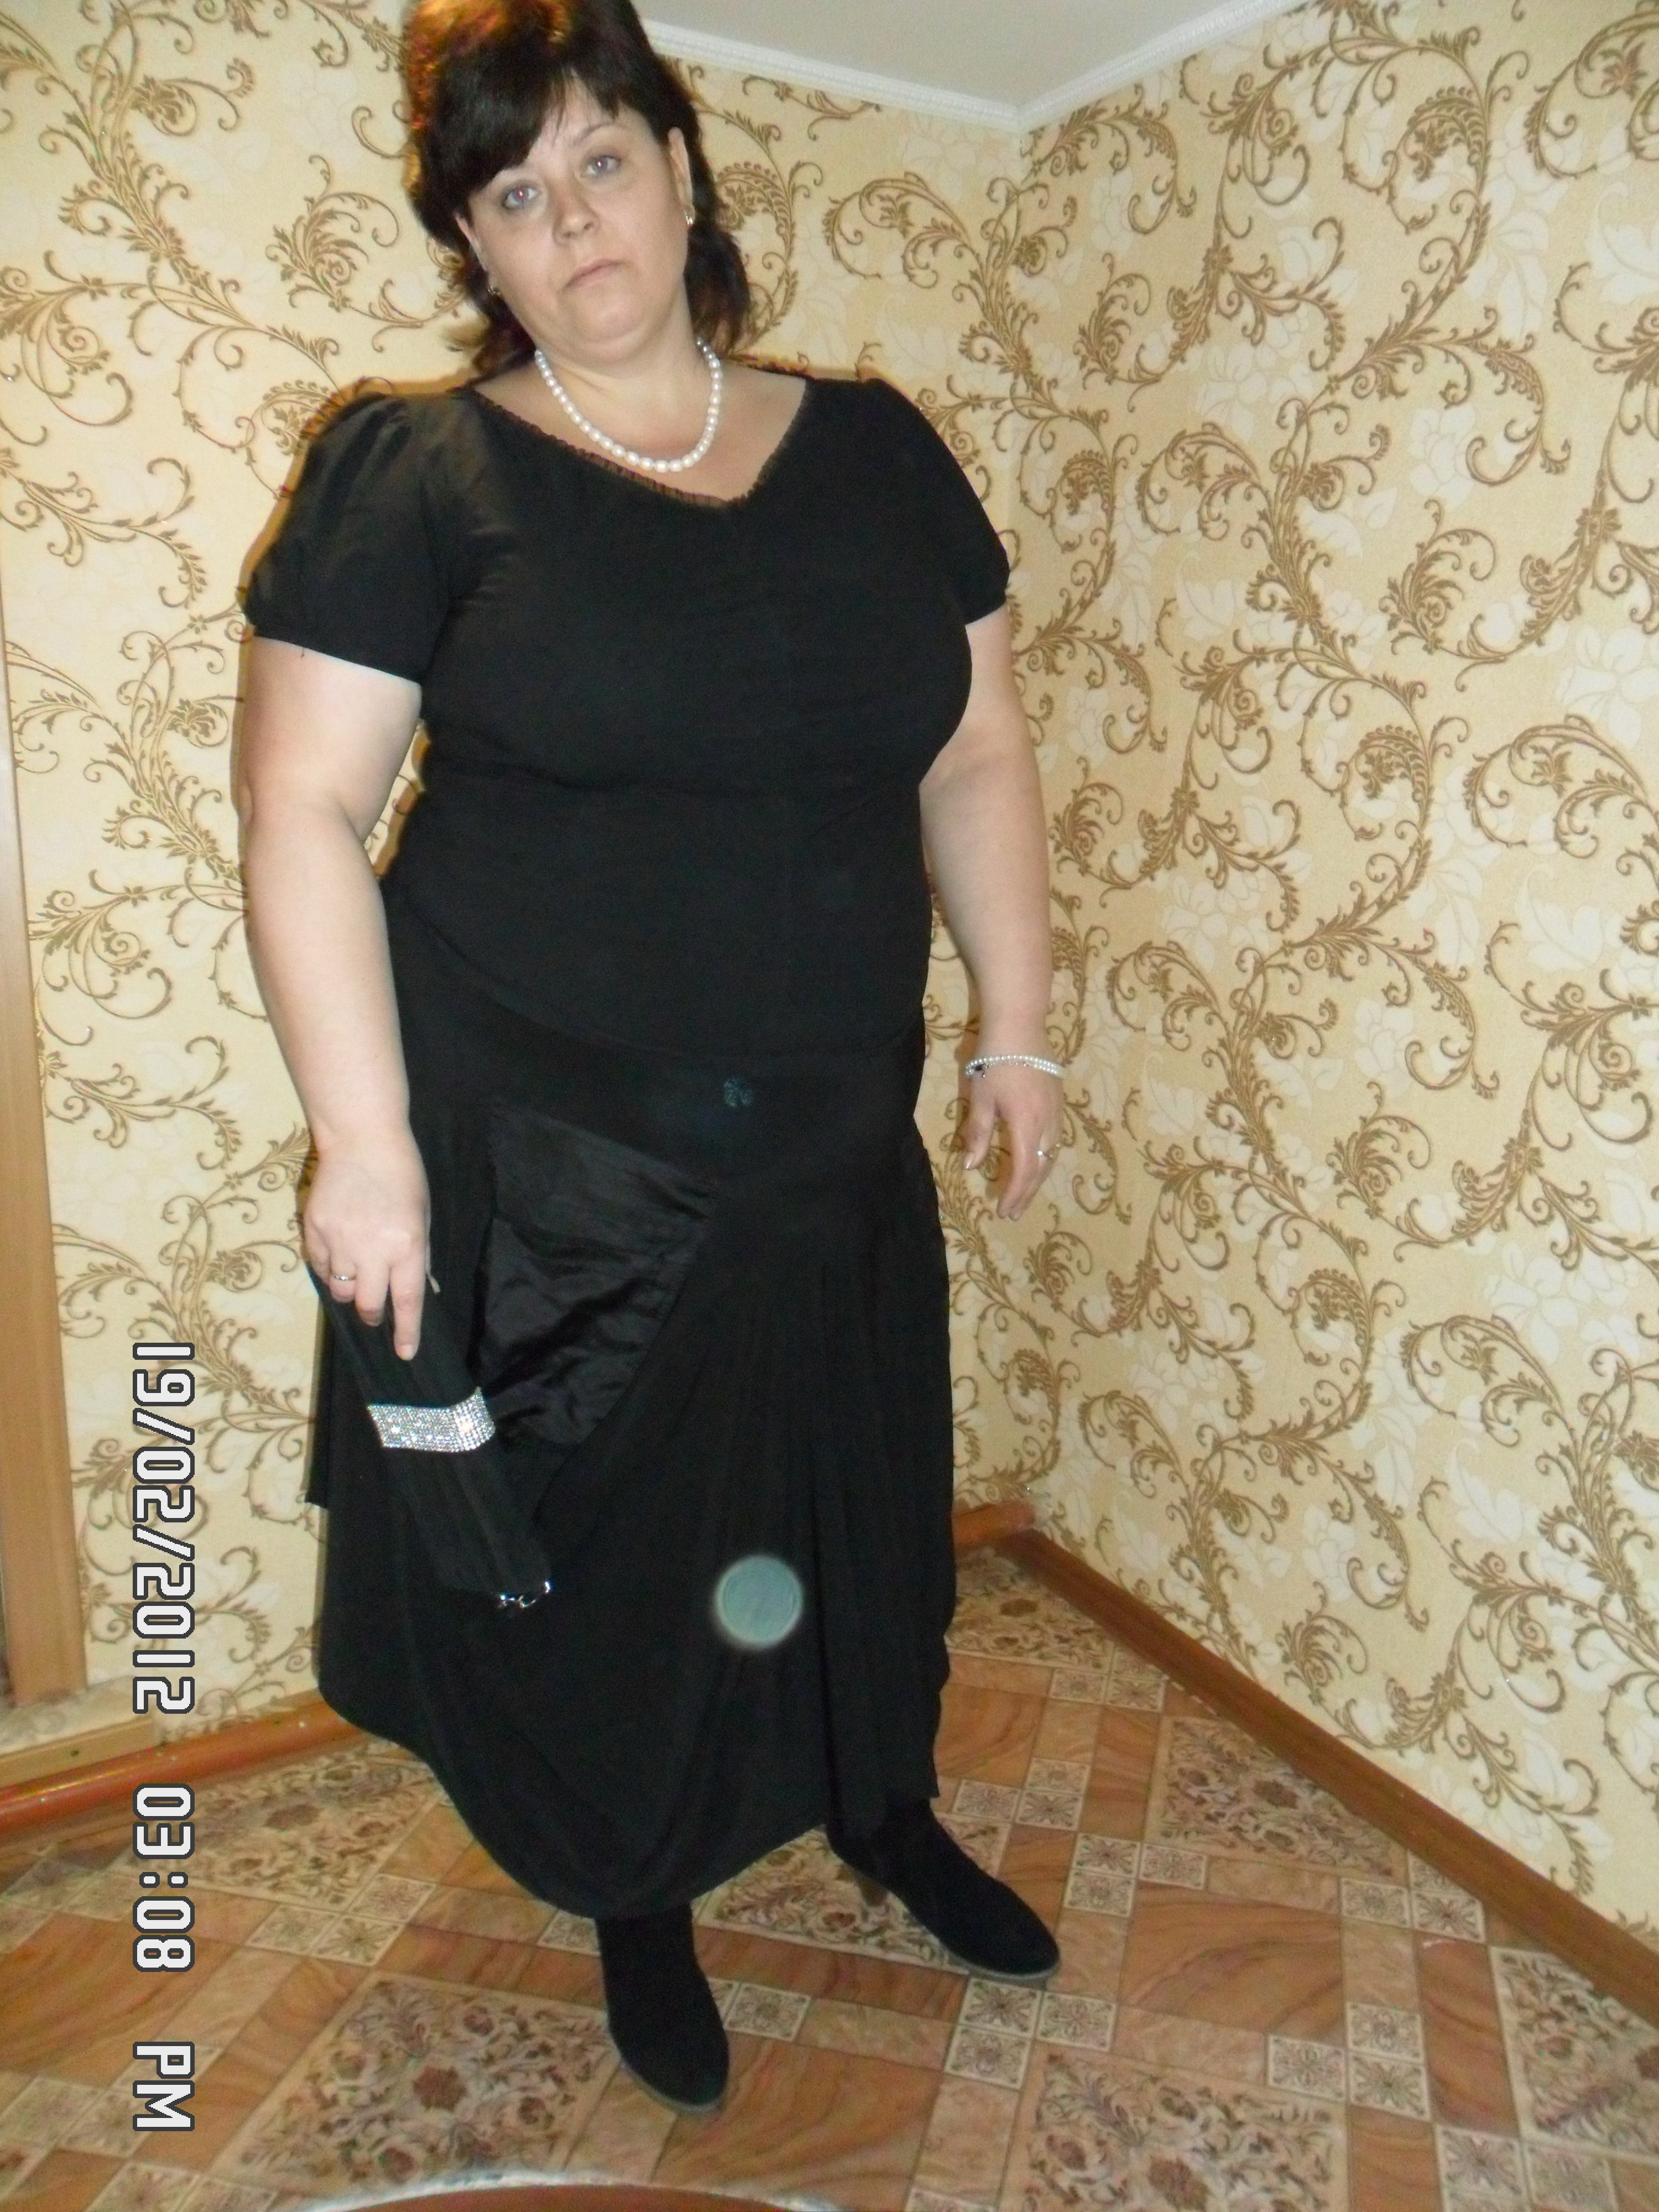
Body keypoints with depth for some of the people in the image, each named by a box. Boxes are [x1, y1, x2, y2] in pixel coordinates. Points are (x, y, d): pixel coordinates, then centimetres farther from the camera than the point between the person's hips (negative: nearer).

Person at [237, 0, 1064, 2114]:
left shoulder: (874, 450, 6)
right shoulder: (420, 475, -5)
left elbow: (978, 759, 9)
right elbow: (301, 811, -9)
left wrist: (1016, 1028, 5)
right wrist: (364, 1143, -14)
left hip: (836, 1141, 4)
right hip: (535, 1161, -3)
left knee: (861, 1486, 19)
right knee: (590, 1532, 13)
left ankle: (885, 1811, 49)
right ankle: (641, 1905, 42)